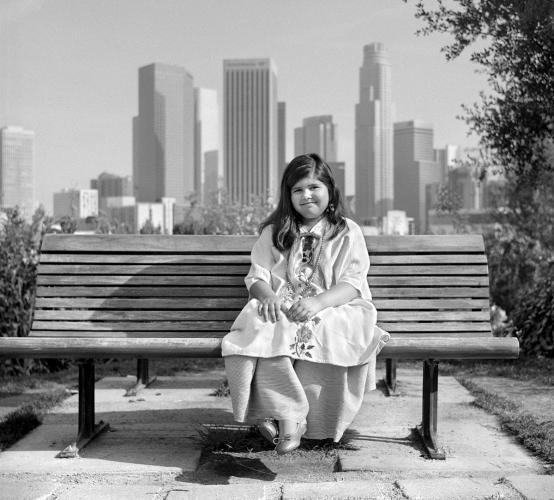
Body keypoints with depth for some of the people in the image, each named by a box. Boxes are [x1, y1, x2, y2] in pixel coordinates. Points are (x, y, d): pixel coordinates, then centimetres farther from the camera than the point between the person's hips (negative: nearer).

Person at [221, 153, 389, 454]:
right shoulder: (273, 233, 17)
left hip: (334, 309, -1)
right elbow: (257, 276, 9)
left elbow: (352, 284, -3)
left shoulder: (347, 233, 9)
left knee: (321, 333, -37)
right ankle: (292, 415, -33)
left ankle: (281, 413, -27)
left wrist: (318, 302, -22)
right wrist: (268, 295, -16)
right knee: (262, 332, -34)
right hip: (281, 309, 2)